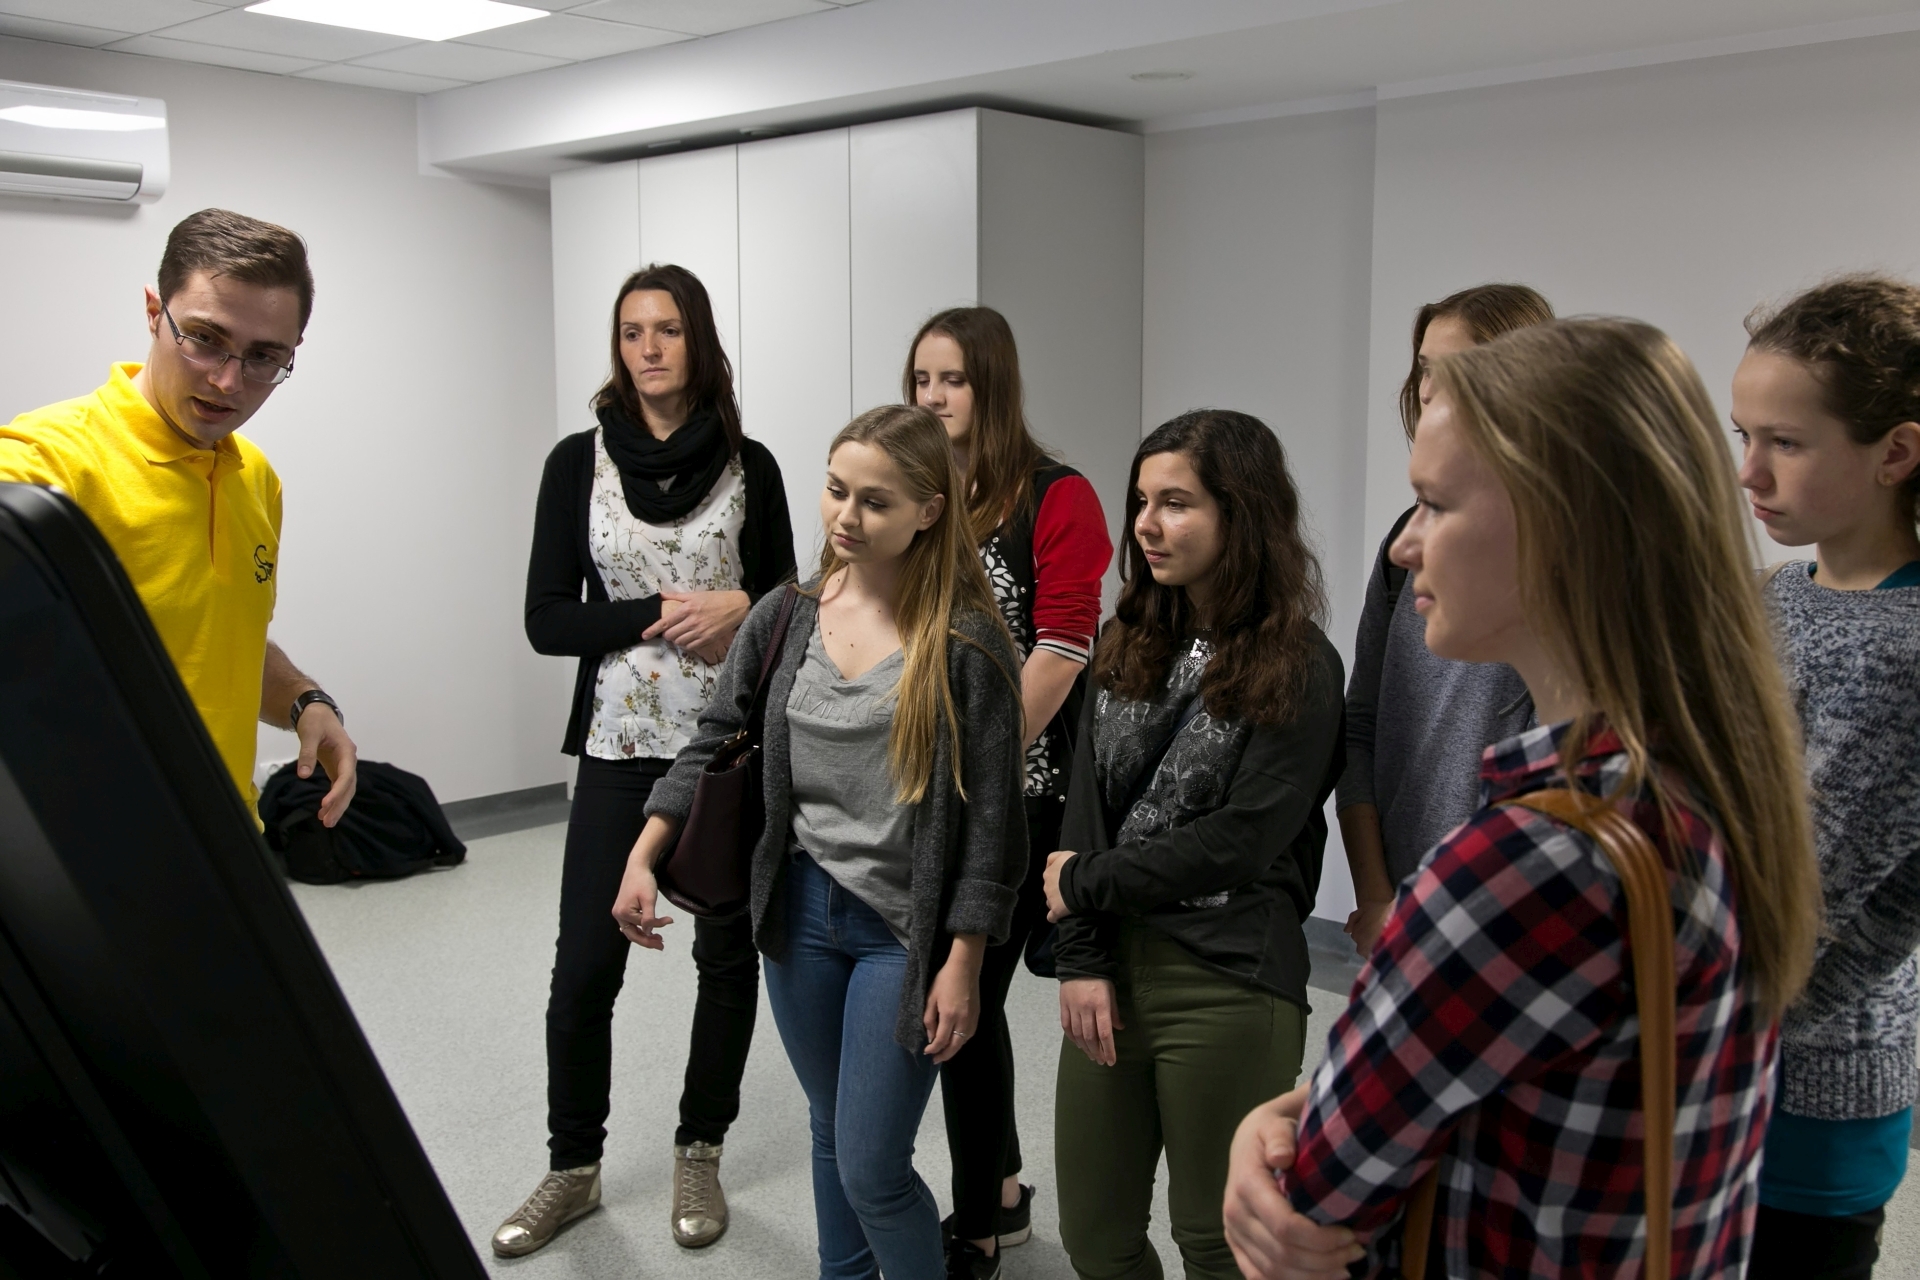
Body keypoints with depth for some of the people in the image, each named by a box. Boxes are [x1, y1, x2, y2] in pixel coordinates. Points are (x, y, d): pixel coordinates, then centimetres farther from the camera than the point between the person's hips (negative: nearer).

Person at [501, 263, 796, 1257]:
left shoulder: (749, 465, 2)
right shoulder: (579, 461, 1)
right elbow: (546, 619, -4)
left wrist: (741, 609, -13)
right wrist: (663, 615, -15)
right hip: (620, 747, 0)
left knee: (729, 954, 9)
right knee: (584, 966, 1)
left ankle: (699, 1157, 28)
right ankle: (573, 1167, 23)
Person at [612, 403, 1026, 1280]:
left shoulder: (967, 642, -14)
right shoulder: (784, 618, 0)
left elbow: (990, 817, -12)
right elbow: (715, 742, 9)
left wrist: (963, 963, -13)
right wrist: (642, 857, 1)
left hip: (903, 930, -5)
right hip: (799, 911, 5)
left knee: (872, 1169, -1)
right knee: (830, 1133, 21)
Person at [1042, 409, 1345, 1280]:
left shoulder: (1298, 669, -9)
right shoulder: (1130, 645, 7)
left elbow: (1241, 841, -15)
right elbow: (1085, 808, 2)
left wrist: (1085, 883, -8)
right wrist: (1081, 957, -6)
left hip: (1228, 986, -5)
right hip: (1113, 965, 5)